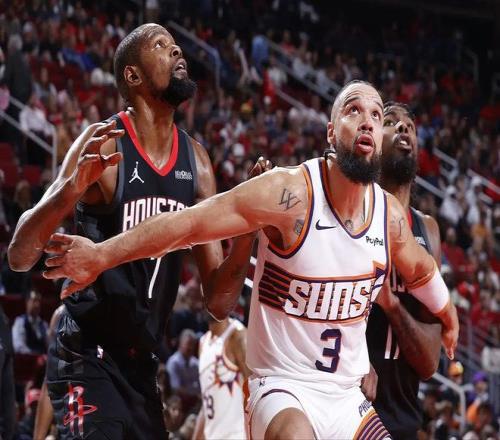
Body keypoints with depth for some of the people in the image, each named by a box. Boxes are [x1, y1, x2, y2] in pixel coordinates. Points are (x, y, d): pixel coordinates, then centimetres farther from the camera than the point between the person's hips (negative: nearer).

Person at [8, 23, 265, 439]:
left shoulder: (196, 160, 6)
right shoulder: (103, 146, -12)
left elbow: (218, 287, 10)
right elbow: (20, 257, -18)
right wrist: (72, 188, -35)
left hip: (142, 362, 7)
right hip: (87, 358, -7)